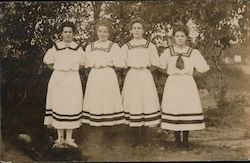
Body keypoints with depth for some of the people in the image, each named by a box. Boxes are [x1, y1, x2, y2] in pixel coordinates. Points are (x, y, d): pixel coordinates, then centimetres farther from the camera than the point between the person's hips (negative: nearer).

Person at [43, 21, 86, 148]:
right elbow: (48, 61, 14)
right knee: (59, 106, -1)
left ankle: (69, 138, 10)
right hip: (58, 79, 0)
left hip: (73, 79, 1)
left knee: (72, 106, 0)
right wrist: (58, 68, 9)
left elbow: (82, 63, 17)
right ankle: (60, 138, 9)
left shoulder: (78, 48, 3)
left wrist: (73, 68, 8)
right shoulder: (55, 48, 2)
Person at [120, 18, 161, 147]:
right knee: (133, 106, -1)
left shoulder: (150, 46, 9)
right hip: (132, 77, 0)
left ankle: (143, 137, 11)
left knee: (147, 105, -3)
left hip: (146, 77, 0)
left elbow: (156, 63, 6)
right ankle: (136, 139, 10)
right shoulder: (126, 47, 8)